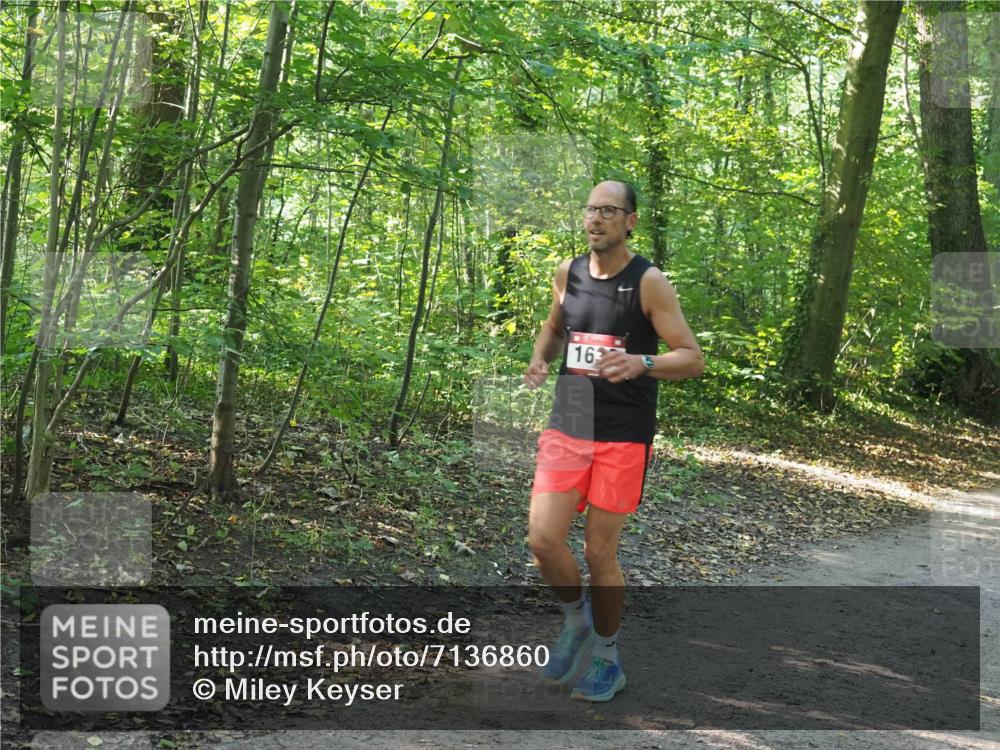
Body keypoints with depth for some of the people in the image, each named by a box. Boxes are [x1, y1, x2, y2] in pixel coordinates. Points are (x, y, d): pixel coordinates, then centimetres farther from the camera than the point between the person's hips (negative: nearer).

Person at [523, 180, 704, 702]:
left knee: (600, 552, 1)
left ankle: (606, 658, 22)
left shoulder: (648, 282, -10)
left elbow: (692, 359, -13)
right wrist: (539, 359, 3)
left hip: (622, 438, -4)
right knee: (542, 538, -7)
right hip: (566, 428, 4)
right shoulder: (568, 273, 5)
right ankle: (577, 620, 23)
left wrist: (640, 363, -32)